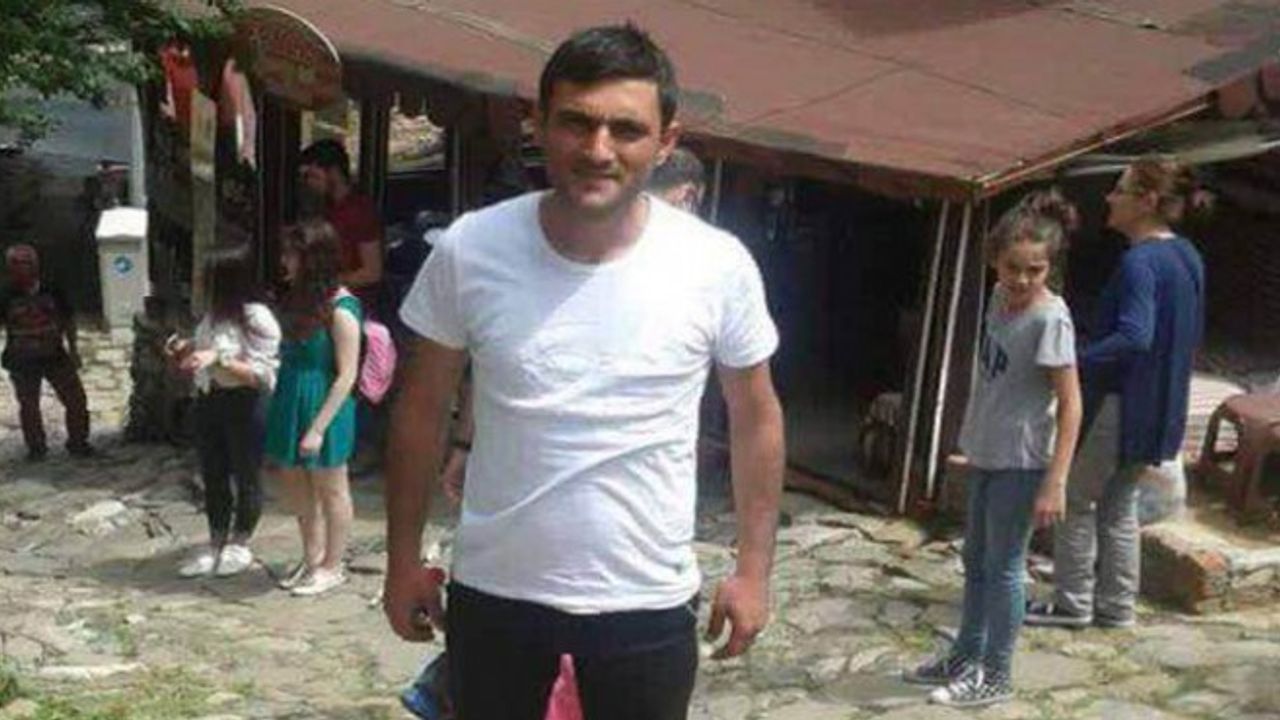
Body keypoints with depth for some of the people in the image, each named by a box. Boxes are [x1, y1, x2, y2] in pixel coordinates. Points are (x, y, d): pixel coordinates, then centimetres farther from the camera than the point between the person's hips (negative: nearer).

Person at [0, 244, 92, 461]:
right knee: (29, 406, 9)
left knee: (76, 399, 1)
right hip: (23, 362, -1)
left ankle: (77, 442, 17)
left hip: (55, 356, 1)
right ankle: (36, 448, 26)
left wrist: (72, 349, 7)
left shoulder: (52, 292, -2)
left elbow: (68, 320, 8)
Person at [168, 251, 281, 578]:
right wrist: (187, 350, 1)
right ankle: (216, 544, 27)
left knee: (246, 477, 7)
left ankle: (240, 545, 22)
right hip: (209, 402, 8)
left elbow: (262, 374, -22)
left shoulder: (257, 318, -18)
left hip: (244, 406, -8)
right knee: (212, 476, 15)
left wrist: (218, 358, -28)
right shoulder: (213, 315, 7)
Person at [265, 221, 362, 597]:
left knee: (330, 489, 8)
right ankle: (312, 558, 35)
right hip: (291, 403, 9)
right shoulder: (300, 298, 7)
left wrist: (318, 427, -20)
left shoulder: (340, 309, -19)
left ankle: (332, 566, 23)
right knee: (295, 482, 18)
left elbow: (346, 376, -19)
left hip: (323, 409, -9)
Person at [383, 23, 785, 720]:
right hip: (493, 597, 1)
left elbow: (755, 417, 3)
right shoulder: (469, 249, -12)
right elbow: (422, 410, 1)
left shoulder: (718, 266, -12)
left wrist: (754, 567, 4)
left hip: (647, 608, 0)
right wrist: (403, 557, 5)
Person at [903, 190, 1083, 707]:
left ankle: (996, 676, 16)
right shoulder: (1001, 297, 1)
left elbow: (1070, 404, -21)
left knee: (1003, 566, 3)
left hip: (1021, 461, -8)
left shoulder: (1050, 319, -21)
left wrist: (1055, 482, -23)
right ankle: (967, 656, 33)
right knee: (975, 559, 18)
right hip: (986, 452, 8)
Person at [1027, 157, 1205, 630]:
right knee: (1119, 505, 17)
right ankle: (1117, 607, 23)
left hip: (1119, 403, -9)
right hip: (1159, 408, 9)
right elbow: (1191, 334, 17)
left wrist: (1073, 365, -34)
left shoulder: (1139, 263, -21)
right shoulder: (1187, 257, 9)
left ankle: (1073, 605, 13)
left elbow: (1134, 336, -33)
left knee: (1077, 500, 5)